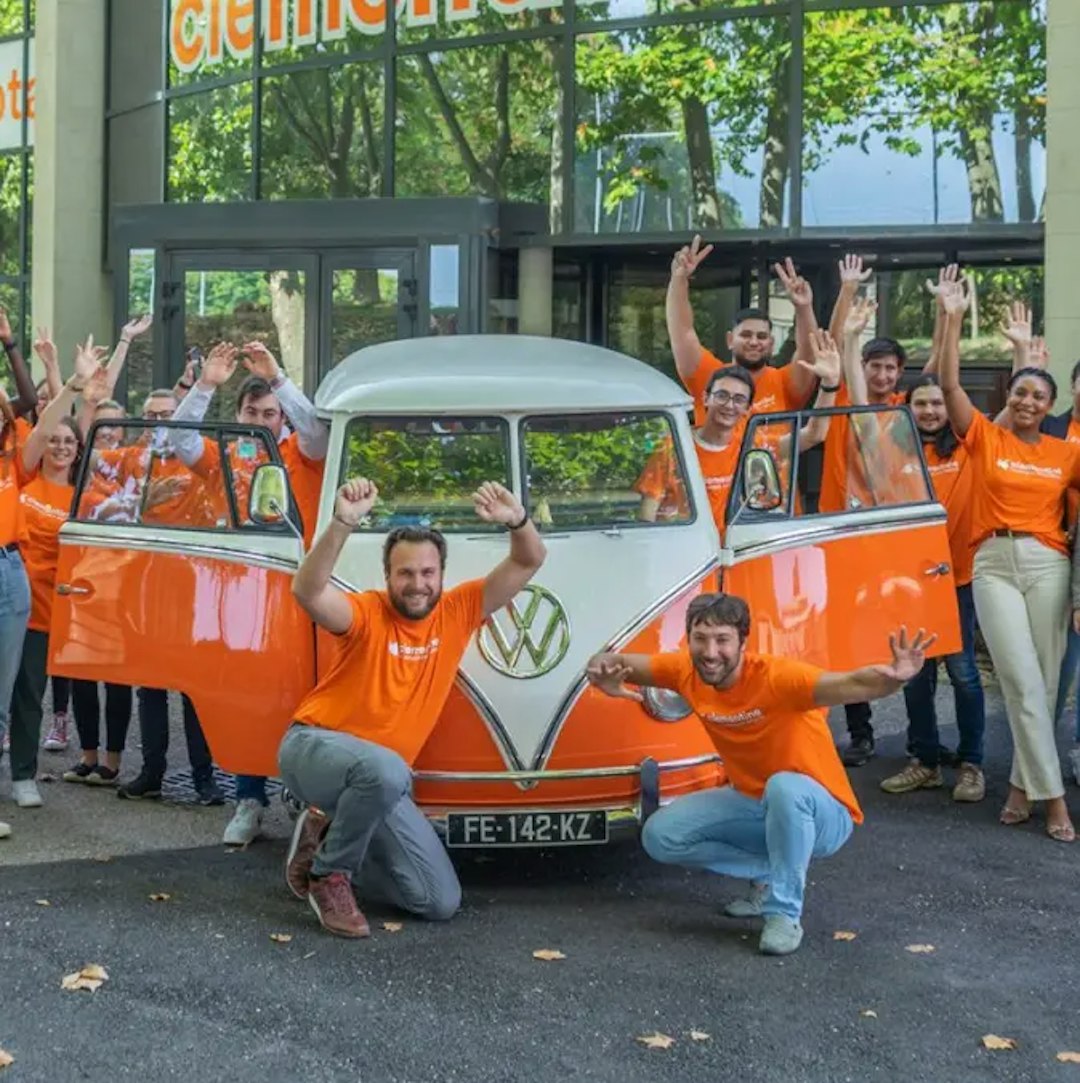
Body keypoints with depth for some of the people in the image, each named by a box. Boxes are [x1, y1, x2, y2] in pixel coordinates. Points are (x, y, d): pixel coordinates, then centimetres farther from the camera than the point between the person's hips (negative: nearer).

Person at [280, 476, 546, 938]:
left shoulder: (458, 612, -1)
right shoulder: (366, 613, -14)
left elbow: (528, 563, -5)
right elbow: (307, 590, -35)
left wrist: (517, 520, -28)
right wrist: (342, 523, -48)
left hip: (379, 778, 5)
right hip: (314, 745, -5)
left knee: (441, 901, -1)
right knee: (386, 769, -43)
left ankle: (329, 834, 15)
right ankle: (328, 871, -16)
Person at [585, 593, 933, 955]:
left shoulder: (775, 677, -30)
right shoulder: (687, 672, -12)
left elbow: (852, 684, -46)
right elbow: (614, 663, -4)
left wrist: (894, 678, -68)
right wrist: (602, 668, -30)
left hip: (821, 814, -6)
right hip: (751, 802, 6)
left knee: (784, 787, -39)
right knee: (660, 835, -7)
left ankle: (784, 913, -21)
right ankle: (770, 874, 5)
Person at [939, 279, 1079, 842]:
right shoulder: (985, 437, 5)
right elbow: (949, 384, -2)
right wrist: (954, 320, -3)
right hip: (993, 564, -2)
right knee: (1022, 680, -9)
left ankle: (1024, 784, 16)